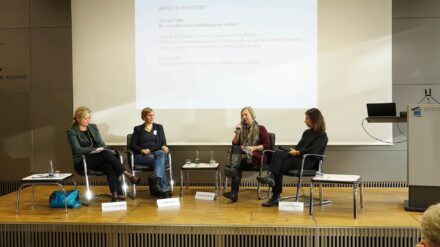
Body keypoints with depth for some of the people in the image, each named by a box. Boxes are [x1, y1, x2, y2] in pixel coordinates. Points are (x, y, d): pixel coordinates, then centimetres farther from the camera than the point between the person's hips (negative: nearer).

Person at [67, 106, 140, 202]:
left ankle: (115, 195, -41)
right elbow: (77, 149, -13)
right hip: (82, 163, -5)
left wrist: (108, 151, -6)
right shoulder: (72, 132, -1)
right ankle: (128, 175, -31)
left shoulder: (93, 127, 15)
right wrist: (95, 149, -19)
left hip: (98, 160, 5)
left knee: (110, 166, -31)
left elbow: (101, 144, 14)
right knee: (107, 153, -32)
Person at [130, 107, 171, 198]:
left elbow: (163, 142, 10)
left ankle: (157, 182, -58)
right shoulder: (138, 129, 15)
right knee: (159, 161, -35)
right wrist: (142, 150, -14)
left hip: (157, 153, 1)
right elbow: (133, 145, 7)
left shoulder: (159, 127, 20)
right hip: (142, 156, -1)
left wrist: (164, 146, -16)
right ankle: (164, 189, -44)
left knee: (161, 153, -38)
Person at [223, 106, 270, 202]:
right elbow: (234, 144, 10)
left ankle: (234, 192, -42)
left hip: (255, 156, -3)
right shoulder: (242, 128, 19)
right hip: (242, 154, 3)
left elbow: (267, 145, 0)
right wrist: (237, 132, -3)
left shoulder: (261, 128, 7)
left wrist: (254, 148, -13)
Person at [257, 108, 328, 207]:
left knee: (279, 166, -25)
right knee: (277, 154, -23)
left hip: (308, 161, -7)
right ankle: (270, 176, -38)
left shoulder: (322, 135, -2)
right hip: (297, 158, 7)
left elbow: (312, 151, -14)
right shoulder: (307, 132, 22)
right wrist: (293, 151, -3)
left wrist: (297, 152, -11)